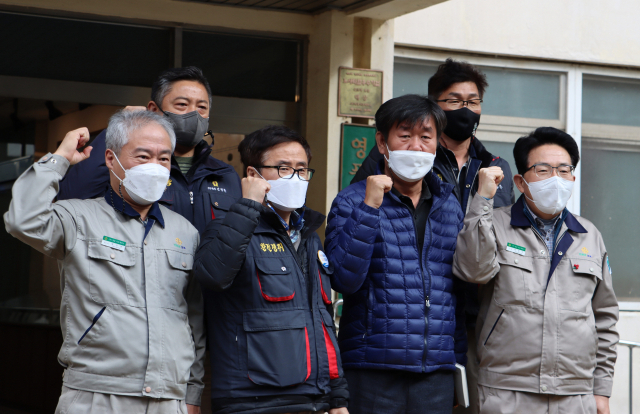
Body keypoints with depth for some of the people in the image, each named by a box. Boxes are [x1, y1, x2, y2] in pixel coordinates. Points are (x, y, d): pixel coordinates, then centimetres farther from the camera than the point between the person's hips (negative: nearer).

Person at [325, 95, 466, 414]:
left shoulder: (449, 205, 14)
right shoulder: (352, 201, 1)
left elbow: (460, 290, 17)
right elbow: (343, 279, -13)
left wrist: (460, 365, 12)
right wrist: (370, 207, -17)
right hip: (373, 369, -4)